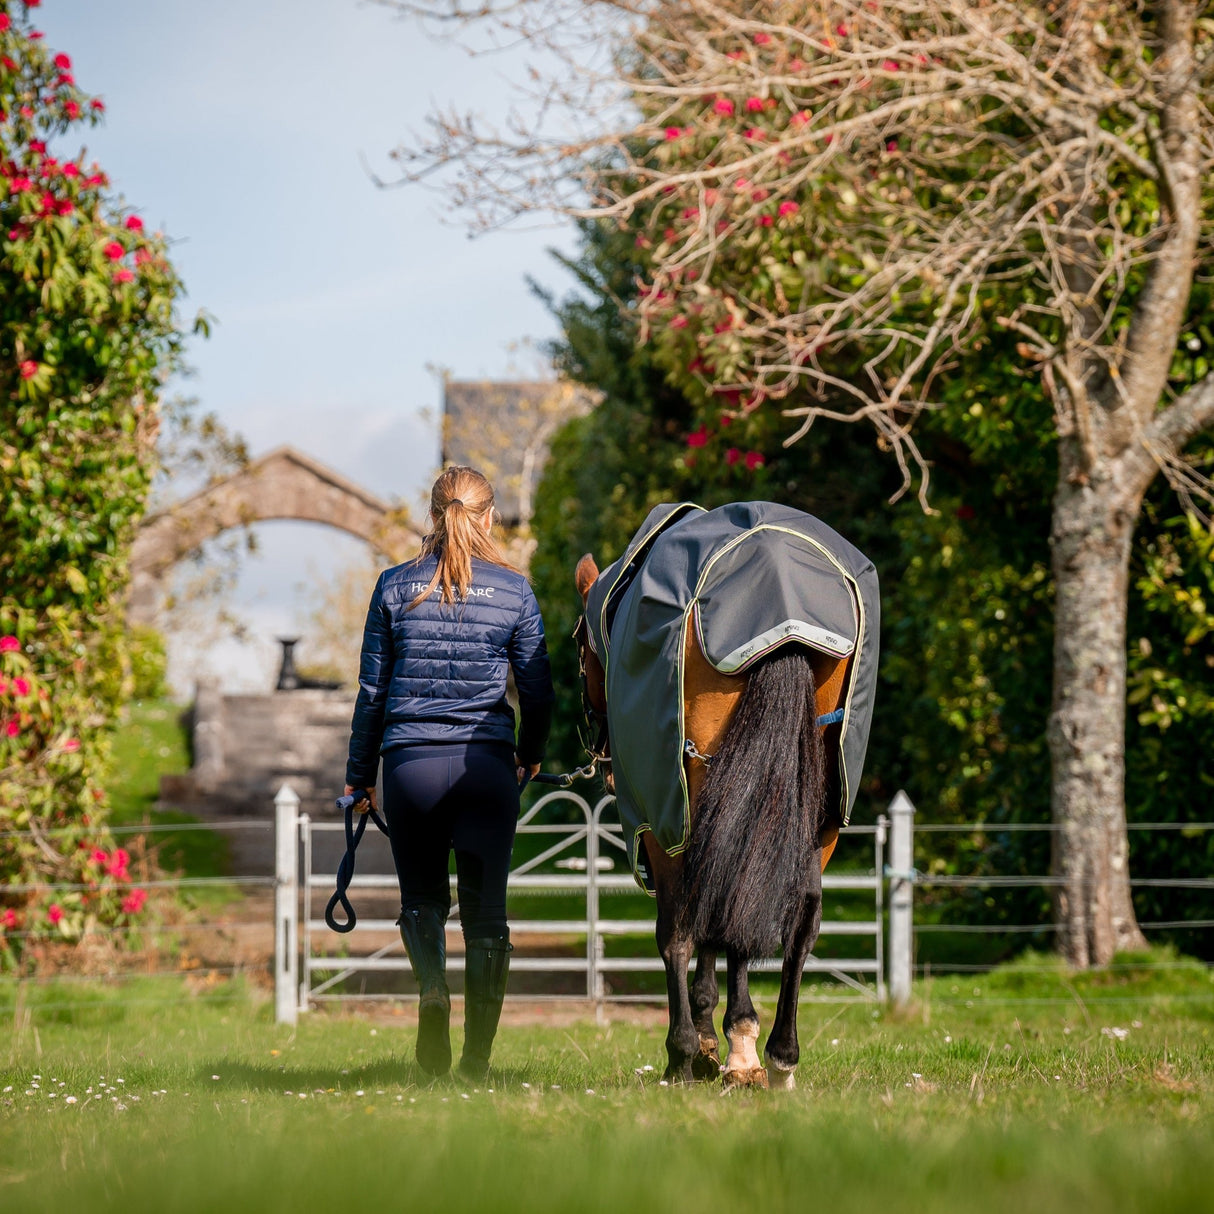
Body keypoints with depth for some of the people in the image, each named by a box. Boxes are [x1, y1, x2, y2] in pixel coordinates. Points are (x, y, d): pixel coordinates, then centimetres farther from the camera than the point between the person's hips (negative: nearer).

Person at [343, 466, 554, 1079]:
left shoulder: (395, 587, 0)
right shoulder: (514, 590, -1)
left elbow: (372, 689, 4)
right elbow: (537, 689, 4)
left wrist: (358, 775, 14)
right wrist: (530, 755, 23)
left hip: (410, 763, 0)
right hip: (487, 763, 0)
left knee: (421, 896, 17)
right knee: (485, 908, 8)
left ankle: (431, 984, -14)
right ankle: (477, 1057, 5)